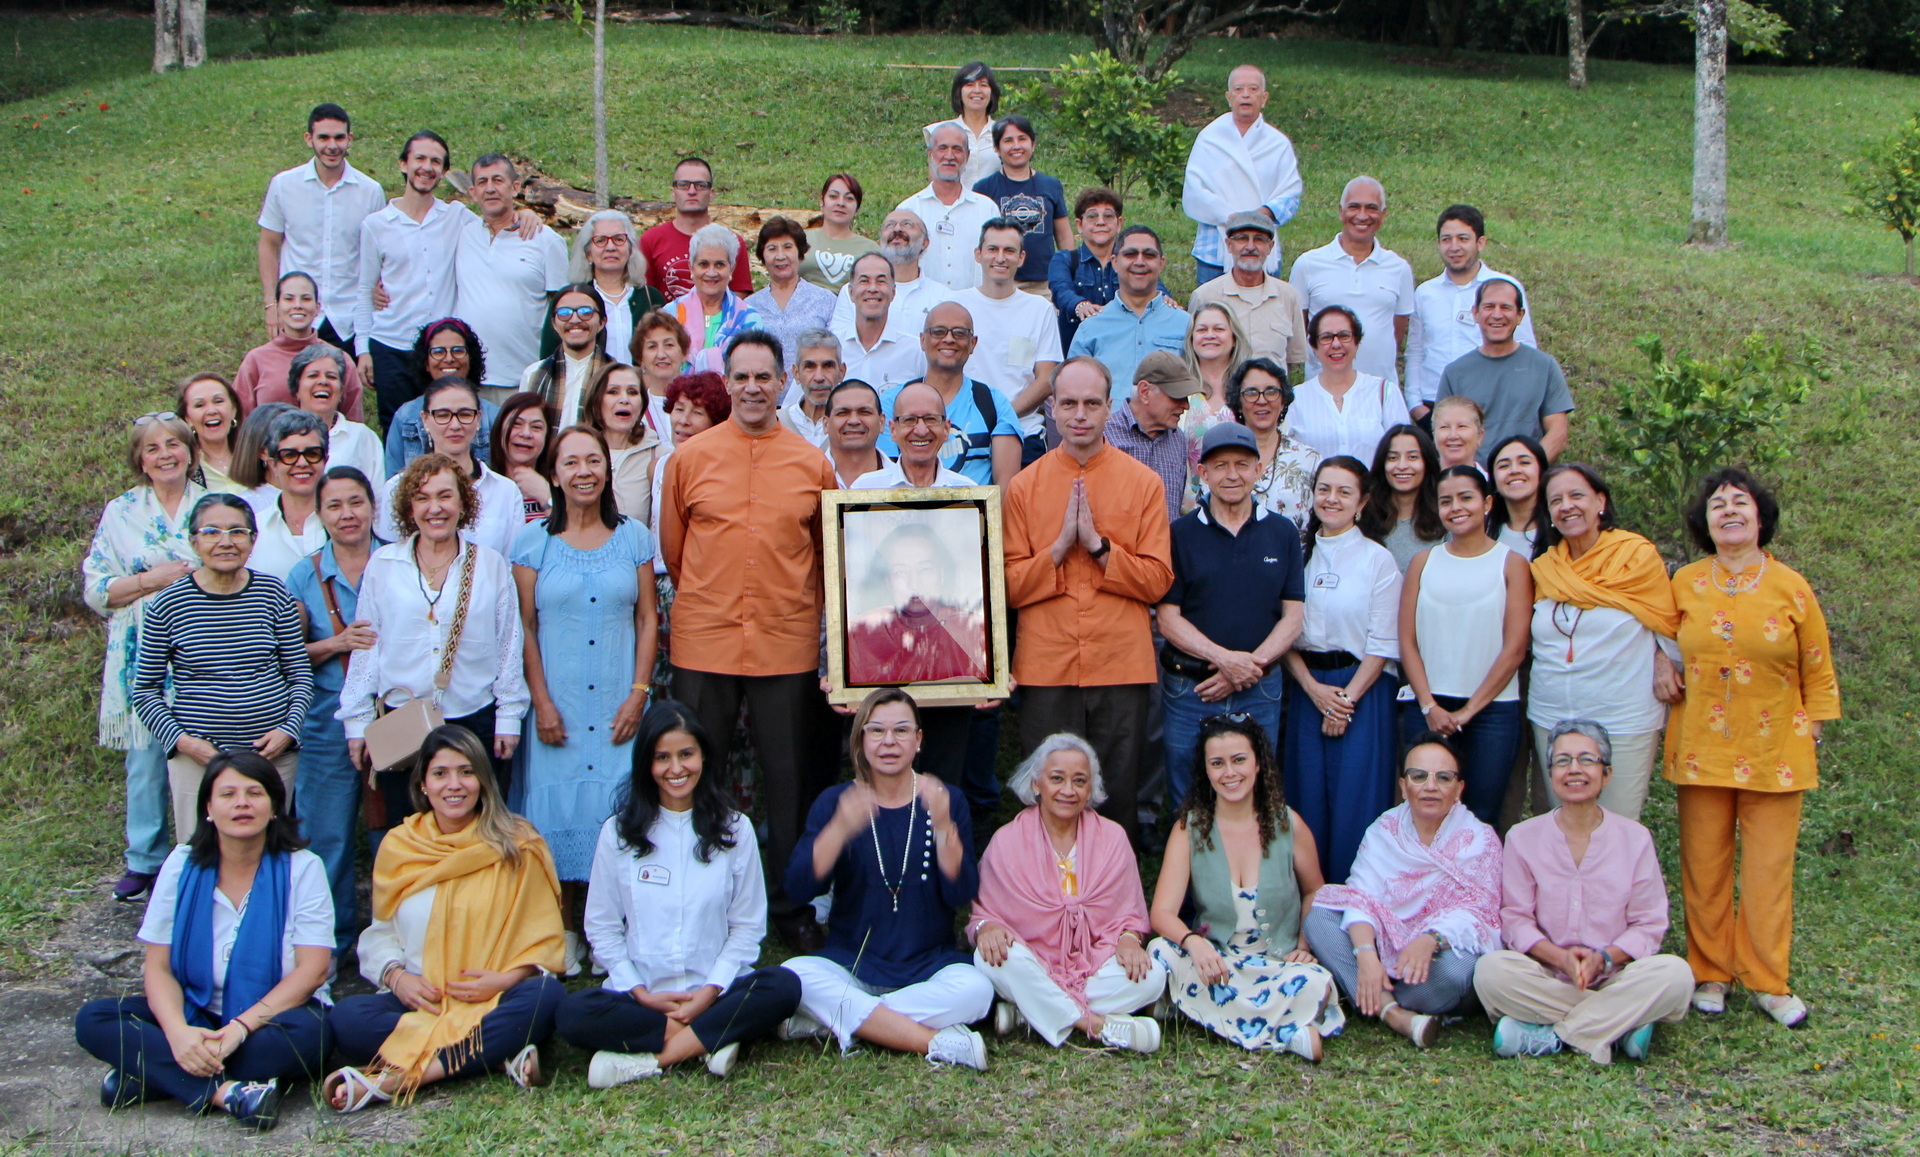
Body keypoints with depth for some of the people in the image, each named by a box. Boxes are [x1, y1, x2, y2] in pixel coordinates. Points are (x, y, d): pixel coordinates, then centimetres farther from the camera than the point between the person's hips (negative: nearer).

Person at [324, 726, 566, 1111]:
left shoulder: (517, 845, 3)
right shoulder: (397, 847, 10)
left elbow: (545, 938, 2)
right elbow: (380, 934, 14)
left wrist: (507, 978, -17)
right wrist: (395, 976, -8)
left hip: (495, 1002, -2)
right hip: (418, 1001, 2)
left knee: (545, 995, -34)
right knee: (346, 1018, -27)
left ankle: (394, 1080, -36)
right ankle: (501, 1056, -31)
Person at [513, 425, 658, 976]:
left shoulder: (634, 537, 6)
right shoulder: (533, 539, 3)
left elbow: (647, 621, 6)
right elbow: (525, 627, 2)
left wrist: (638, 693, -3)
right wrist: (541, 702, -5)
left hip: (619, 707, 1)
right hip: (558, 707, 0)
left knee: (616, 807, -1)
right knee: (558, 810, 2)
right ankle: (563, 931, 14)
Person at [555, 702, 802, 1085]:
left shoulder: (734, 830, 6)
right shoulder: (618, 832, 5)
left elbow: (748, 926, 3)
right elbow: (602, 929, 4)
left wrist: (709, 993, -10)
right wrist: (641, 993, -8)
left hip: (716, 992, 1)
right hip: (642, 996, 0)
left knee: (783, 987, -29)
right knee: (572, 1014, -30)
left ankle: (651, 1056, -24)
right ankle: (711, 1036, -22)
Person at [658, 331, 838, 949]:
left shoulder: (812, 463, 4)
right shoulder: (689, 457, 2)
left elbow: (830, 551, 13)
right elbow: (671, 546, 10)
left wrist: (797, 605, 8)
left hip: (787, 643, 0)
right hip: (704, 641, 0)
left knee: (790, 781, 7)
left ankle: (793, 905, 20)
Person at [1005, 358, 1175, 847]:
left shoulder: (1144, 483, 3)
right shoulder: (1024, 485, 5)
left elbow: (1157, 579, -1)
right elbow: (1010, 586, 1)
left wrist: (1098, 544, -12)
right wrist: (1060, 545, -12)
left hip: (1121, 665, 0)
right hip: (1046, 667, 0)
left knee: (1118, 796, 5)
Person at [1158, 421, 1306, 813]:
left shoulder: (1282, 533, 7)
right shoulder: (1181, 533, 1)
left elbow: (1293, 618, 4)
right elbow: (1167, 617, -3)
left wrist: (1252, 664, -11)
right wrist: (1223, 658, -16)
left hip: (1260, 692, 1)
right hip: (1189, 690, -1)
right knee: (1186, 810, 6)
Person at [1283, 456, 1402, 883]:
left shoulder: (1378, 560, -2)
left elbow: (1382, 644, -5)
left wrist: (1347, 698, -12)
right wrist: (1313, 687, -8)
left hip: (1362, 690, -3)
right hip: (1306, 690, 3)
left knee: (1355, 802, -3)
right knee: (1307, 798, 5)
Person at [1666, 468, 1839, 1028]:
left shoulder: (1791, 588, 0)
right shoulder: (1684, 584, 3)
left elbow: (1818, 672, 6)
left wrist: (1812, 734, 3)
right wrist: (1672, 722, 9)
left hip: (1774, 752, -1)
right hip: (1702, 750, 1)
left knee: (1769, 870, 2)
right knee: (1704, 866, 5)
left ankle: (1768, 982, 12)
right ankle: (1710, 974, 17)